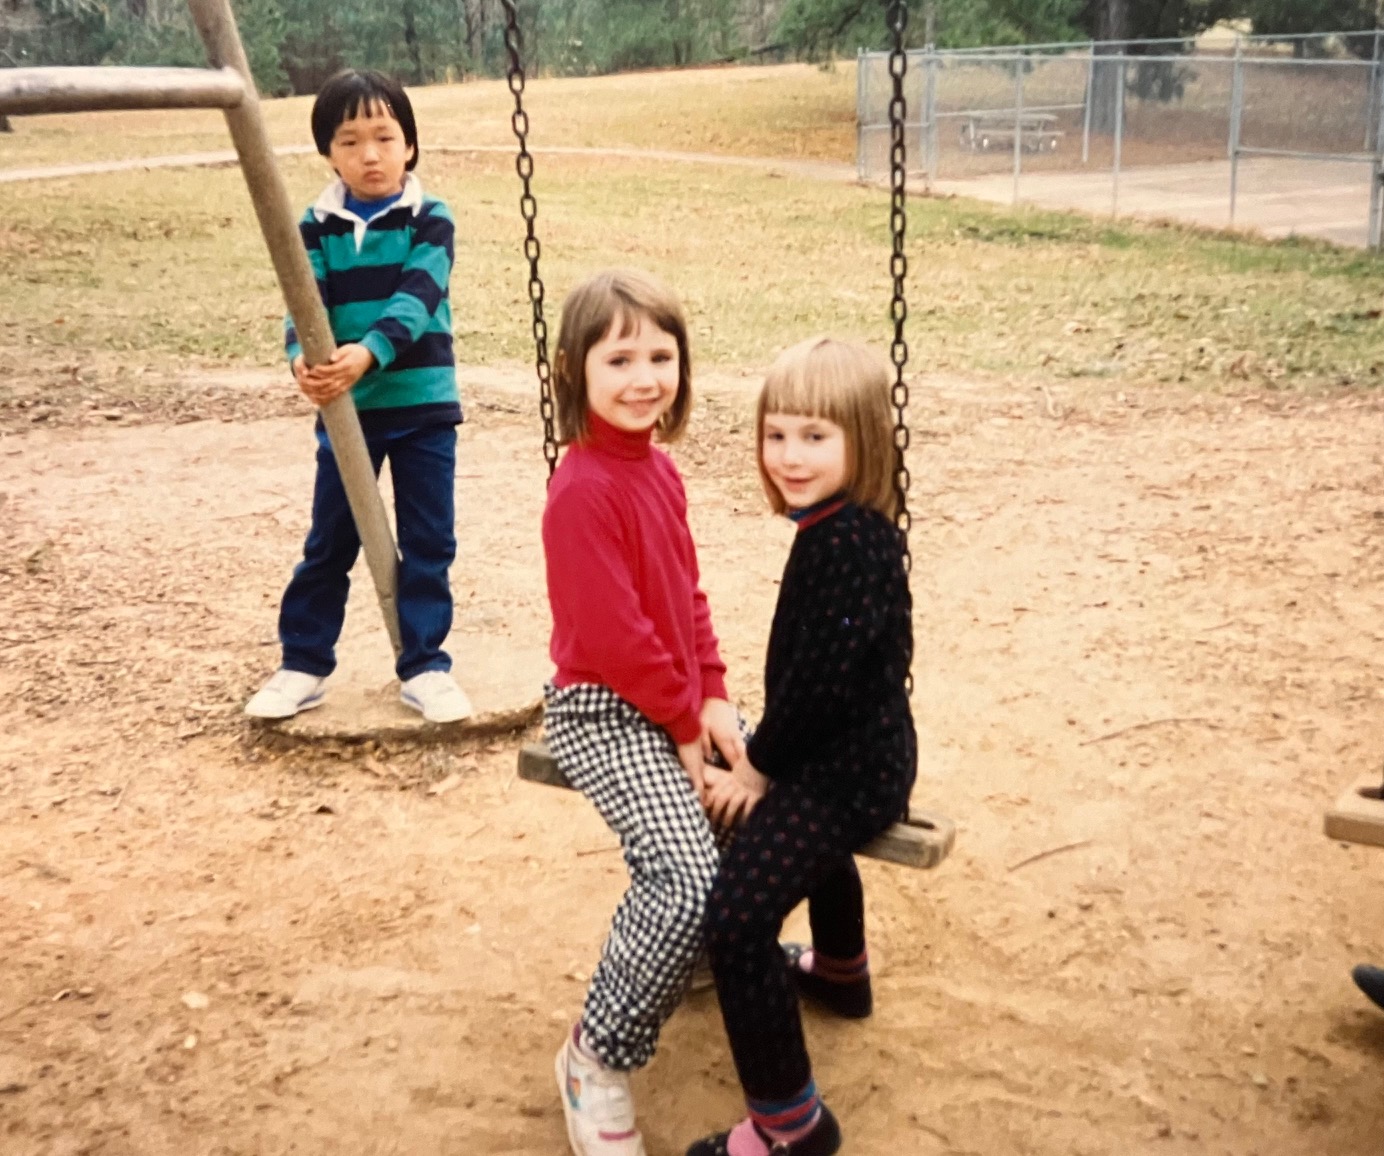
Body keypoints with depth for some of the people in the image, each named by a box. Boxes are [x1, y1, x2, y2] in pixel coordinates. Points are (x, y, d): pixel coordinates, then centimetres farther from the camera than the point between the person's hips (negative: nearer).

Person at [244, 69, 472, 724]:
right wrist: (303, 359, -31)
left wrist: (367, 353, -35)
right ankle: (302, 664, 21)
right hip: (344, 410, 1)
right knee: (329, 544, 9)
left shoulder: (430, 220, -4)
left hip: (423, 405, -1)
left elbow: (415, 301, -18)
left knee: (428, 544, 5)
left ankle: (423, 666, 17)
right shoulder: (317, 228, 2)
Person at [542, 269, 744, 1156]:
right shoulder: (583, 491, -22)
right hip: (605, 712, -9)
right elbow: (615, 633, -22)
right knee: (689, 877, -25)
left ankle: (720, 947, 36)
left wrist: (716, 699, 1)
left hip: (680, 699, 10)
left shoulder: (659, 469, 7)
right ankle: (599, 1059, -4)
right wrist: (686, 727, -13)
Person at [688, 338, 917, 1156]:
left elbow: (821, 677, -26)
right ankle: (840, 970, 65)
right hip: (858, 752, 11)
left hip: (847, 766, -11)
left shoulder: (844, 541, -25)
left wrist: (758, 767, -14)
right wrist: (767, 754, 12)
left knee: (739, 915, -19)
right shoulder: (850, 526, 5)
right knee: (812, 824, 40)